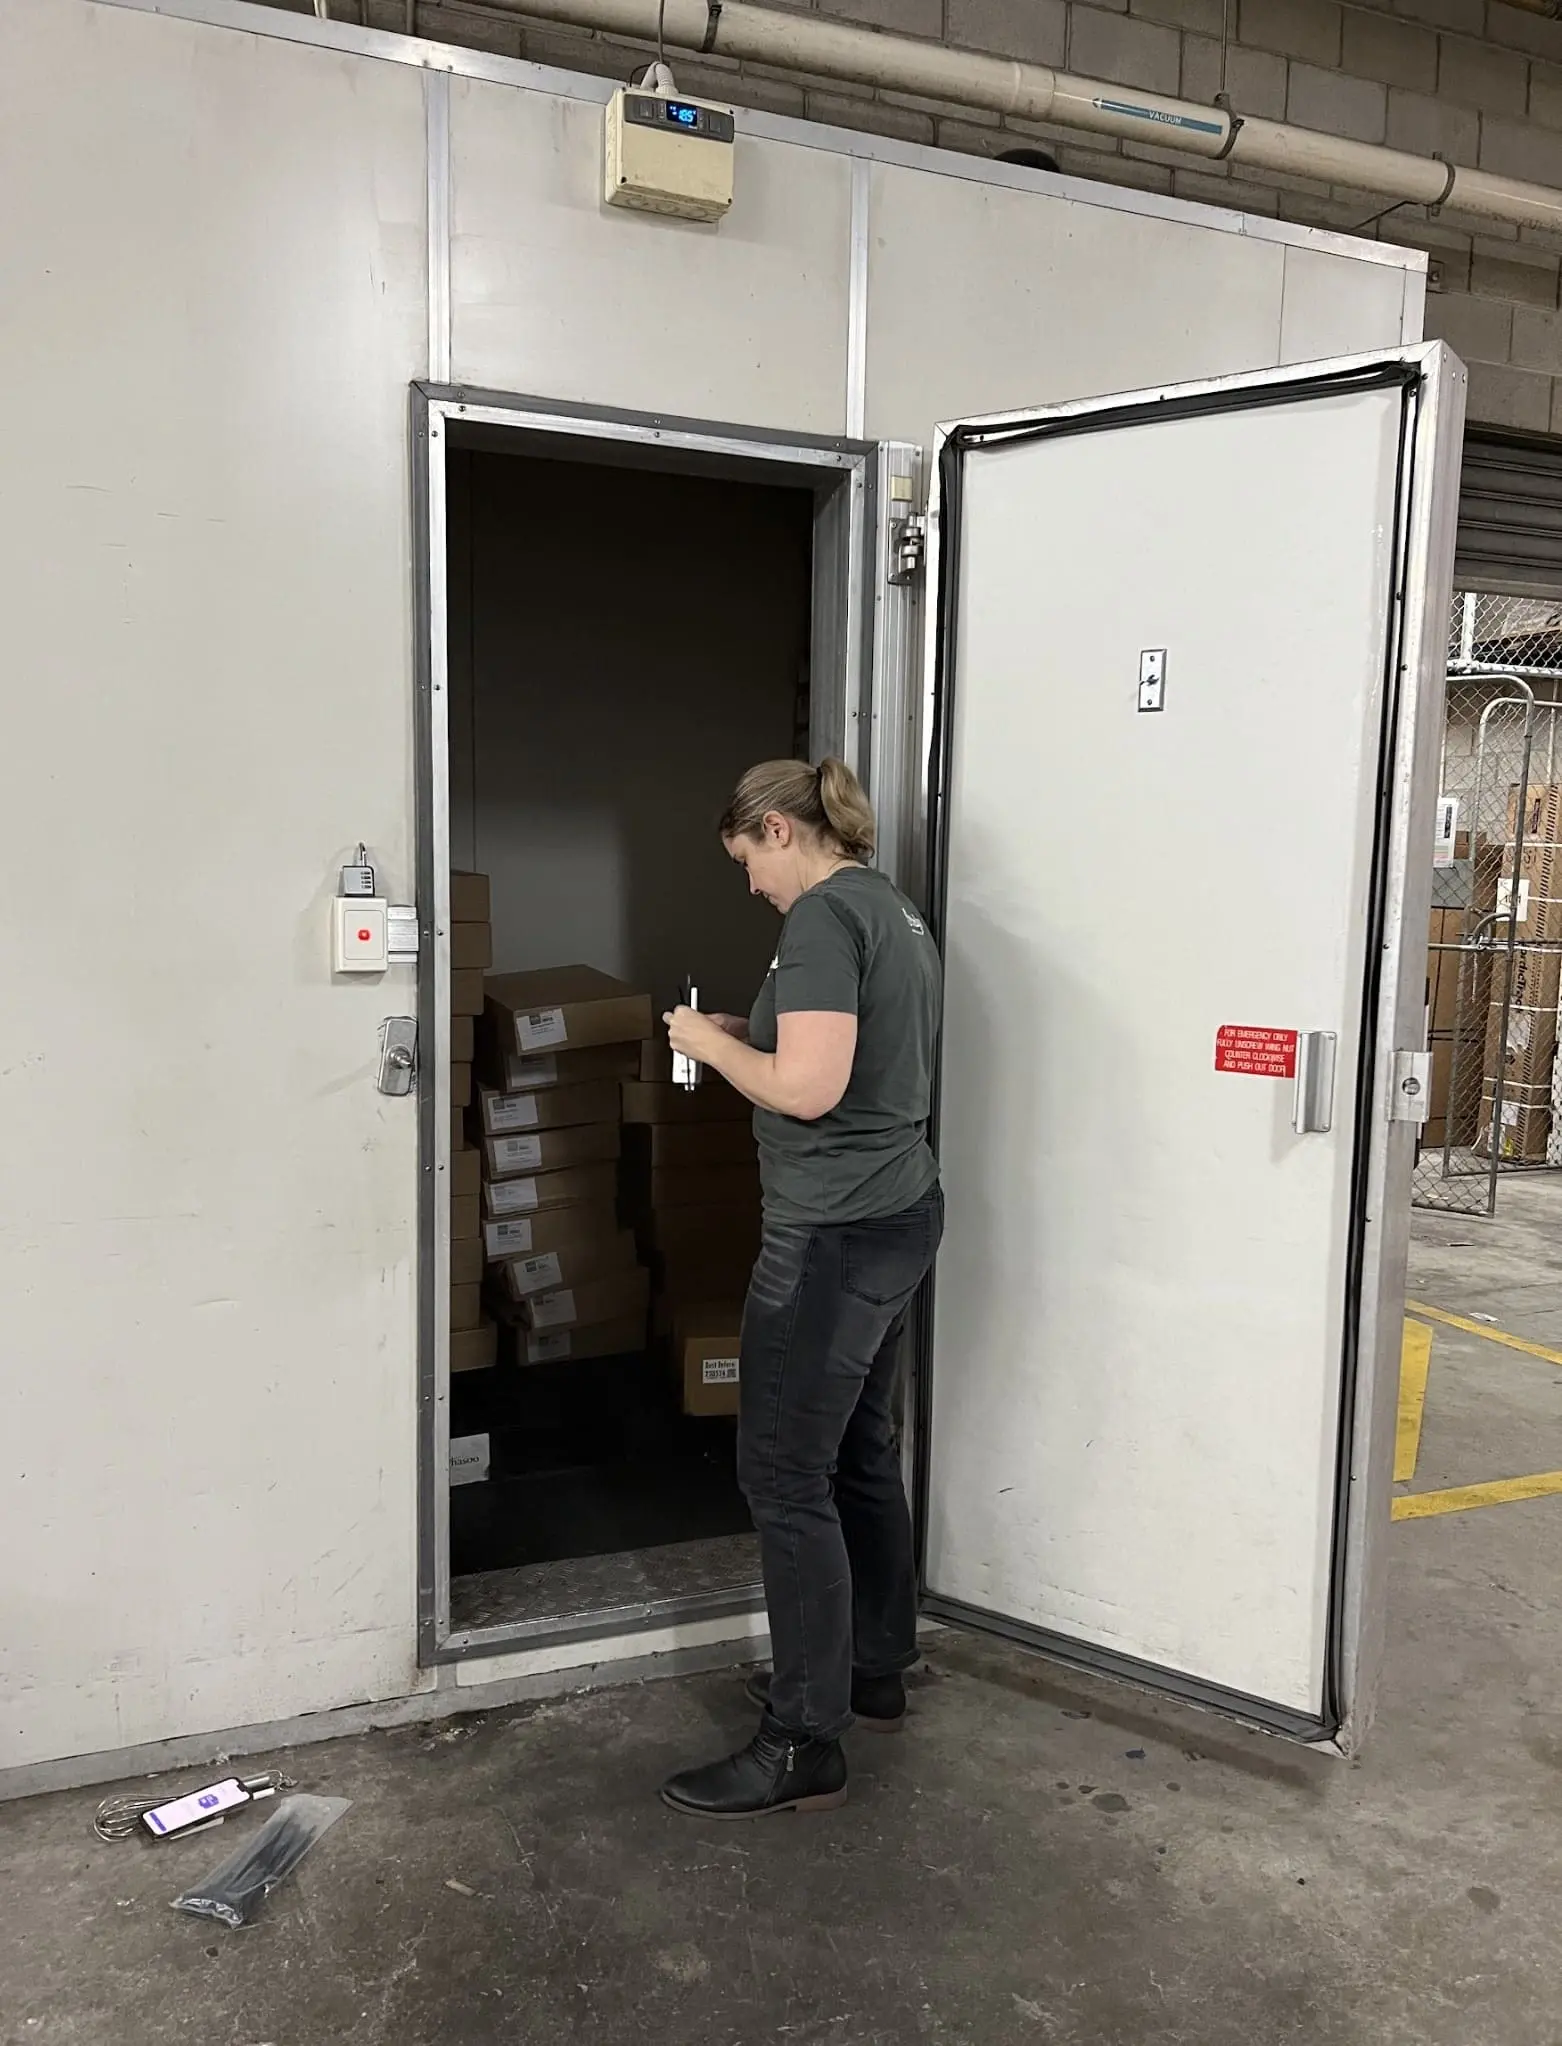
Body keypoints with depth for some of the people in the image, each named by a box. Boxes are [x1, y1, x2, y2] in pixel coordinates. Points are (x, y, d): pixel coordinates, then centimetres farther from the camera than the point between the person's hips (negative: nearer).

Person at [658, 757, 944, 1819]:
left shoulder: (822, 917, -16)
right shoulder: (895, 911, 14)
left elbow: (808, 1088, -24)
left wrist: (714, 1044, -8)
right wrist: (752, 1038, 11)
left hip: (834, 1233, -10)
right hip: (902, 1214, 10)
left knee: (786, 1479, -1)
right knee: (862, 1453, 20)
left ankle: (804, 1745, 9)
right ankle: (875, 1670, 35)